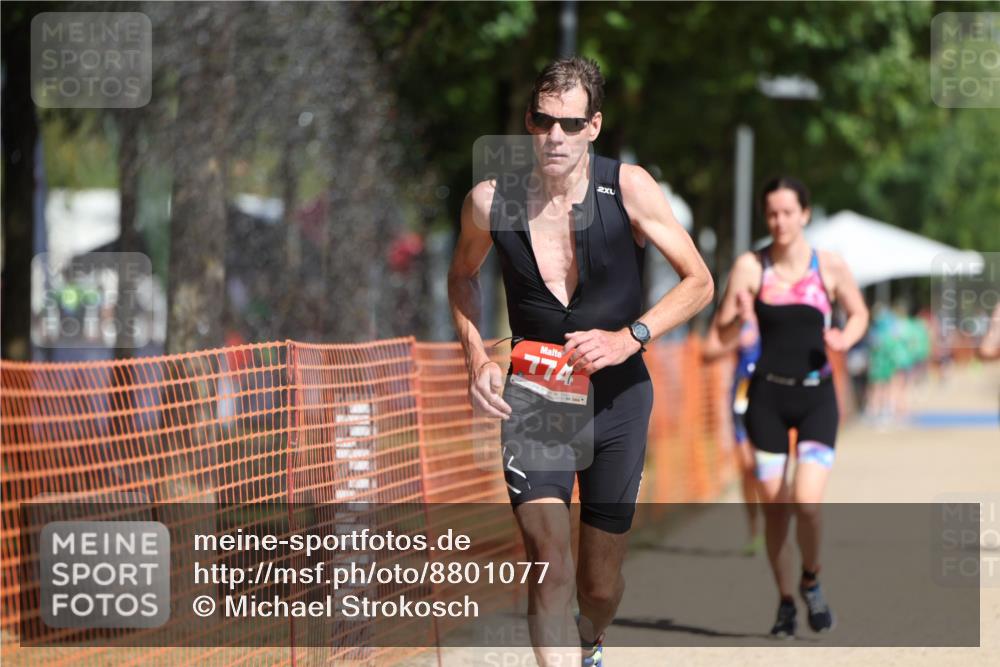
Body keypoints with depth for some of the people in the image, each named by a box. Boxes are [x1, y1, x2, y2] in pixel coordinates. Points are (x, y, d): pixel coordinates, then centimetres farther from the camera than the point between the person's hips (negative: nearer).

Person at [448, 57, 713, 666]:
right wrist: (477, 359, 0)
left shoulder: (629, 189, -11)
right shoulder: (490, 201, -7)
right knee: (551, 568, -19)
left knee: (600, 582, 12)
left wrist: (629, 337, -18)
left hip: (617, 398, 1)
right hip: (532, 402, -1)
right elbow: (463, 277, 14)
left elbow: (699, 282, -4)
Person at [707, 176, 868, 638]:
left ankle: (811, 581, 13)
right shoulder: (750, 266, -1)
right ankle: (785, 602, 21)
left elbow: (859, 312, 15)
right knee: (774, 506, 4)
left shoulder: (830, 267, -1)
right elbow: (722, 335, -1)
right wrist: (741, 317, -22)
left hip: (816, 395, -1)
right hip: (768, 395, 1)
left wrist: (846, 338, -6)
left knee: (807, 502, -15)